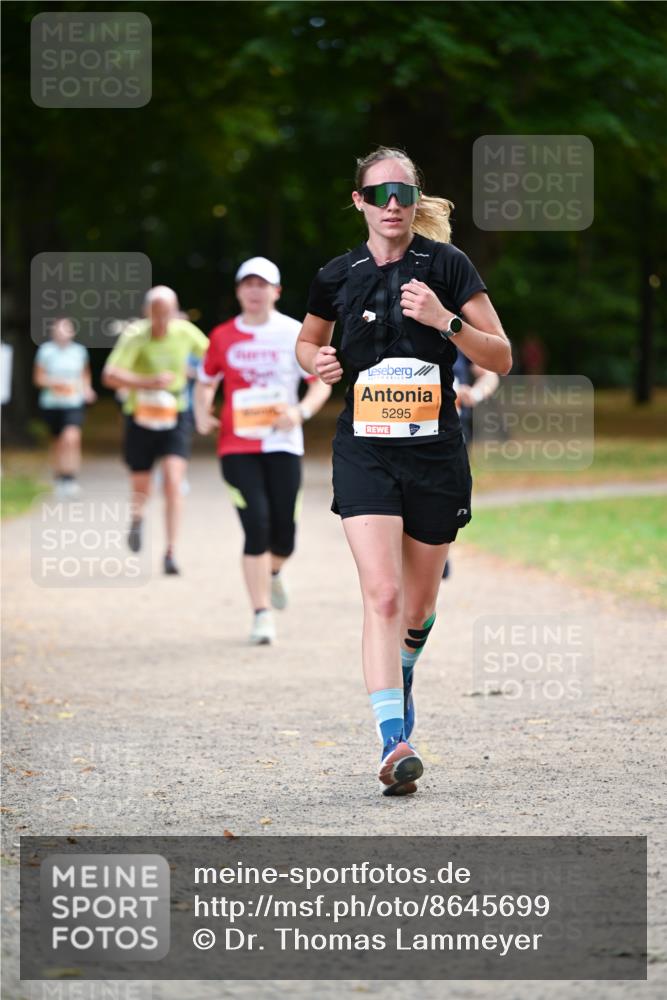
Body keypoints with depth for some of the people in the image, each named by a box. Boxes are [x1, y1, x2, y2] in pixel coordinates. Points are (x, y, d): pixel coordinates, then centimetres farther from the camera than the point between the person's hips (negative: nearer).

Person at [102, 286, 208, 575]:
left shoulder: (184, 332, -8)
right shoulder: (135, 336, -20)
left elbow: (209, 352, 14)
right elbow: (110, 375, -31)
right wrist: (148, 383, -40)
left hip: (175, 418, 1)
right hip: (141, 418, -1)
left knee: (173, 482, -16)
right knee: (141, 489, 8)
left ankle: (170, 552, -12)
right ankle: (137, 517, 46)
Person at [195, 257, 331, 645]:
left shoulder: (294, 333, 1)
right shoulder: (223, 336, 6)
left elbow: (322, 383, 4)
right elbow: (206, 382, 19)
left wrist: (301, 412, -15)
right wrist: (202, 414, -1)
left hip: (283, 444, 0)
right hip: (237, 447, 0)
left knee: (283, 531, -1)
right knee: (257, 525, -12)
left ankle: (273, 572, 36)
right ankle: (262, 614, -5)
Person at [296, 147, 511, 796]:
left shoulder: (447, 265, -3)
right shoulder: (338, 277, 3)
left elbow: (501, 359, -4)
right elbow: (306, 342, 23)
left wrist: (446, 321, -20)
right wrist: (318, 362, -1)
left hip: (435, 452, 0)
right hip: (364, 451, 0)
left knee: (418, 606, 12)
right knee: (383, 596, -17)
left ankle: (401, 674, 46)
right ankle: (394, 742, -24)